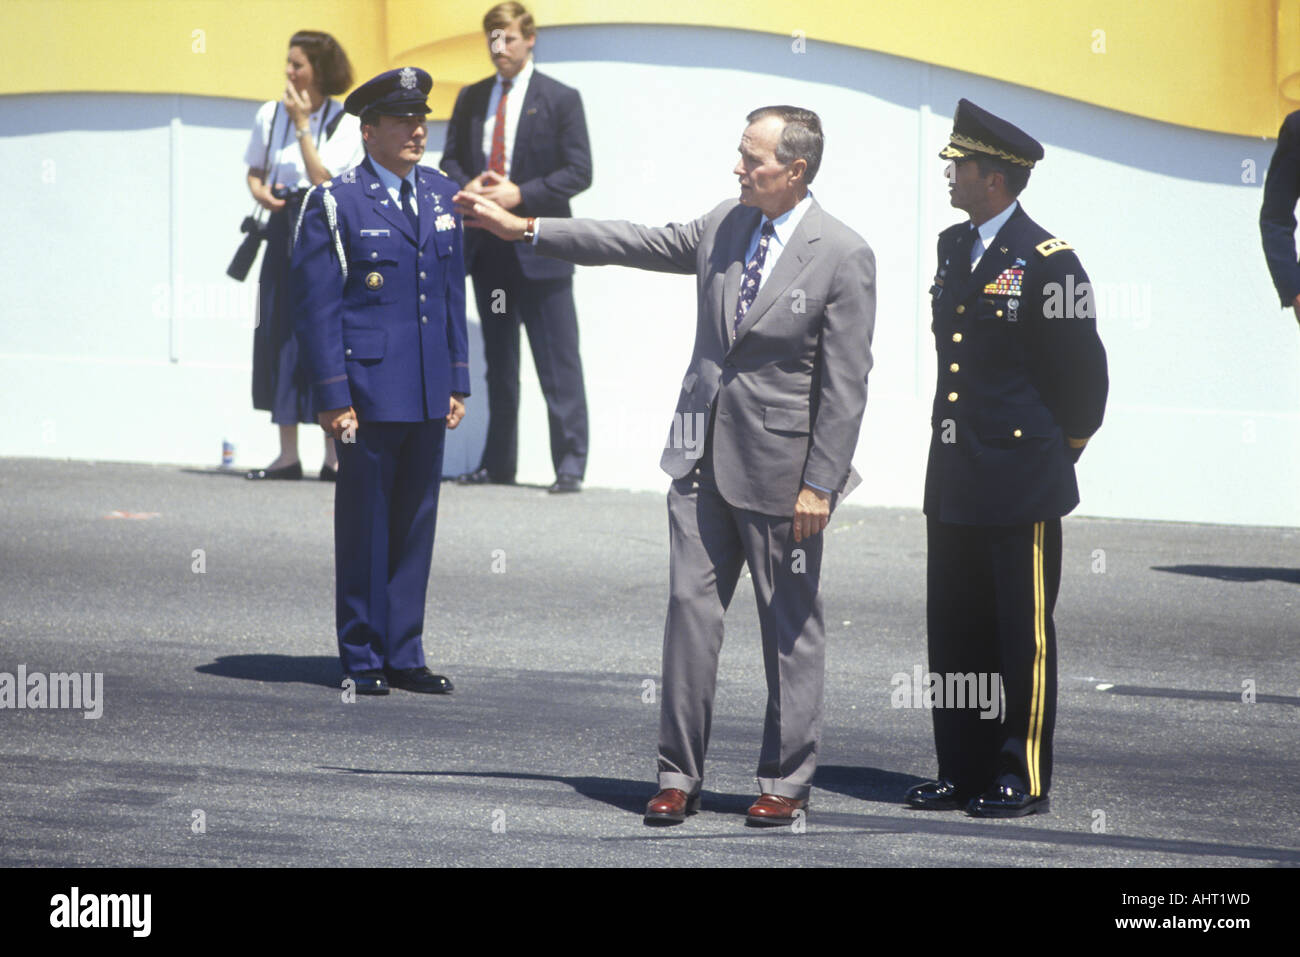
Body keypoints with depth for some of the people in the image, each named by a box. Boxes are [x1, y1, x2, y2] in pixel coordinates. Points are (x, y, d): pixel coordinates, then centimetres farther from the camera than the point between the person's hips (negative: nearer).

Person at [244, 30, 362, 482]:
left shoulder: (345, 123, -6)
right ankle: (287, 454, 8)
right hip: (283, 228, 4)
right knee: (278, 338, 2)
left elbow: (323, 179, -17)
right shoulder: (270, 115, 7)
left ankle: (335, 453, 3)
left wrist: (302, 124, -16)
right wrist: (258, 190, -5)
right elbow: (254, 169, 17)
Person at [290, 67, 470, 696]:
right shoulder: (336, 203, -6)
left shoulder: (441, 196, 11)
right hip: (368, 390, -5)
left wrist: (458, 382, 11)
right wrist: (332, 398, -12)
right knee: (364, 524, 1)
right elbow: (316, 306, -7)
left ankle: (403, 655, 16)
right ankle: (363, 659, 9)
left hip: (428, 395, 5)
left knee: (416, 522, 9)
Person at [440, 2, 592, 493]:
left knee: (558, 360, -6)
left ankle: (570, 465, -4)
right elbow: (451, 158, 17)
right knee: (498, 359, 10)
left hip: (539, 248, -5)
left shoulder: (560, 99, -1)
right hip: (487, 246, 5)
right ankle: (498, 462, 15)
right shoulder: (471, 99, 13)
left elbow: (578, 171, -5)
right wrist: (468, 186, -6)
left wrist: (521, 194, -16)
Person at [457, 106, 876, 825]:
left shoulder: (843, 257, -12)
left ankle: (785, 784, 13)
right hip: (703, 456, 6)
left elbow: (845, 384, -13)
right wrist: (522, 227, 11)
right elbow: (636, 244, 13)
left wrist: (820, 484, -15)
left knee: (790, 627, 3)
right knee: (689, 608, 4)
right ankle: (679, 777, 10)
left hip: (779, 468, -5)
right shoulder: (724, 226, 5)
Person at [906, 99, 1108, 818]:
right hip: (953, 478, 8)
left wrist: (1062, 445, 3)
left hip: (1021, 484, -8)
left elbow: (1083, 370, -7)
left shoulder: (1048, 263, -13)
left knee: (1023, 635, 0)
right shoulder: (953, 247, 11)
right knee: (954, 631, 11)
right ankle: (963, 772, 19)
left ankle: (1024, 779, 6)